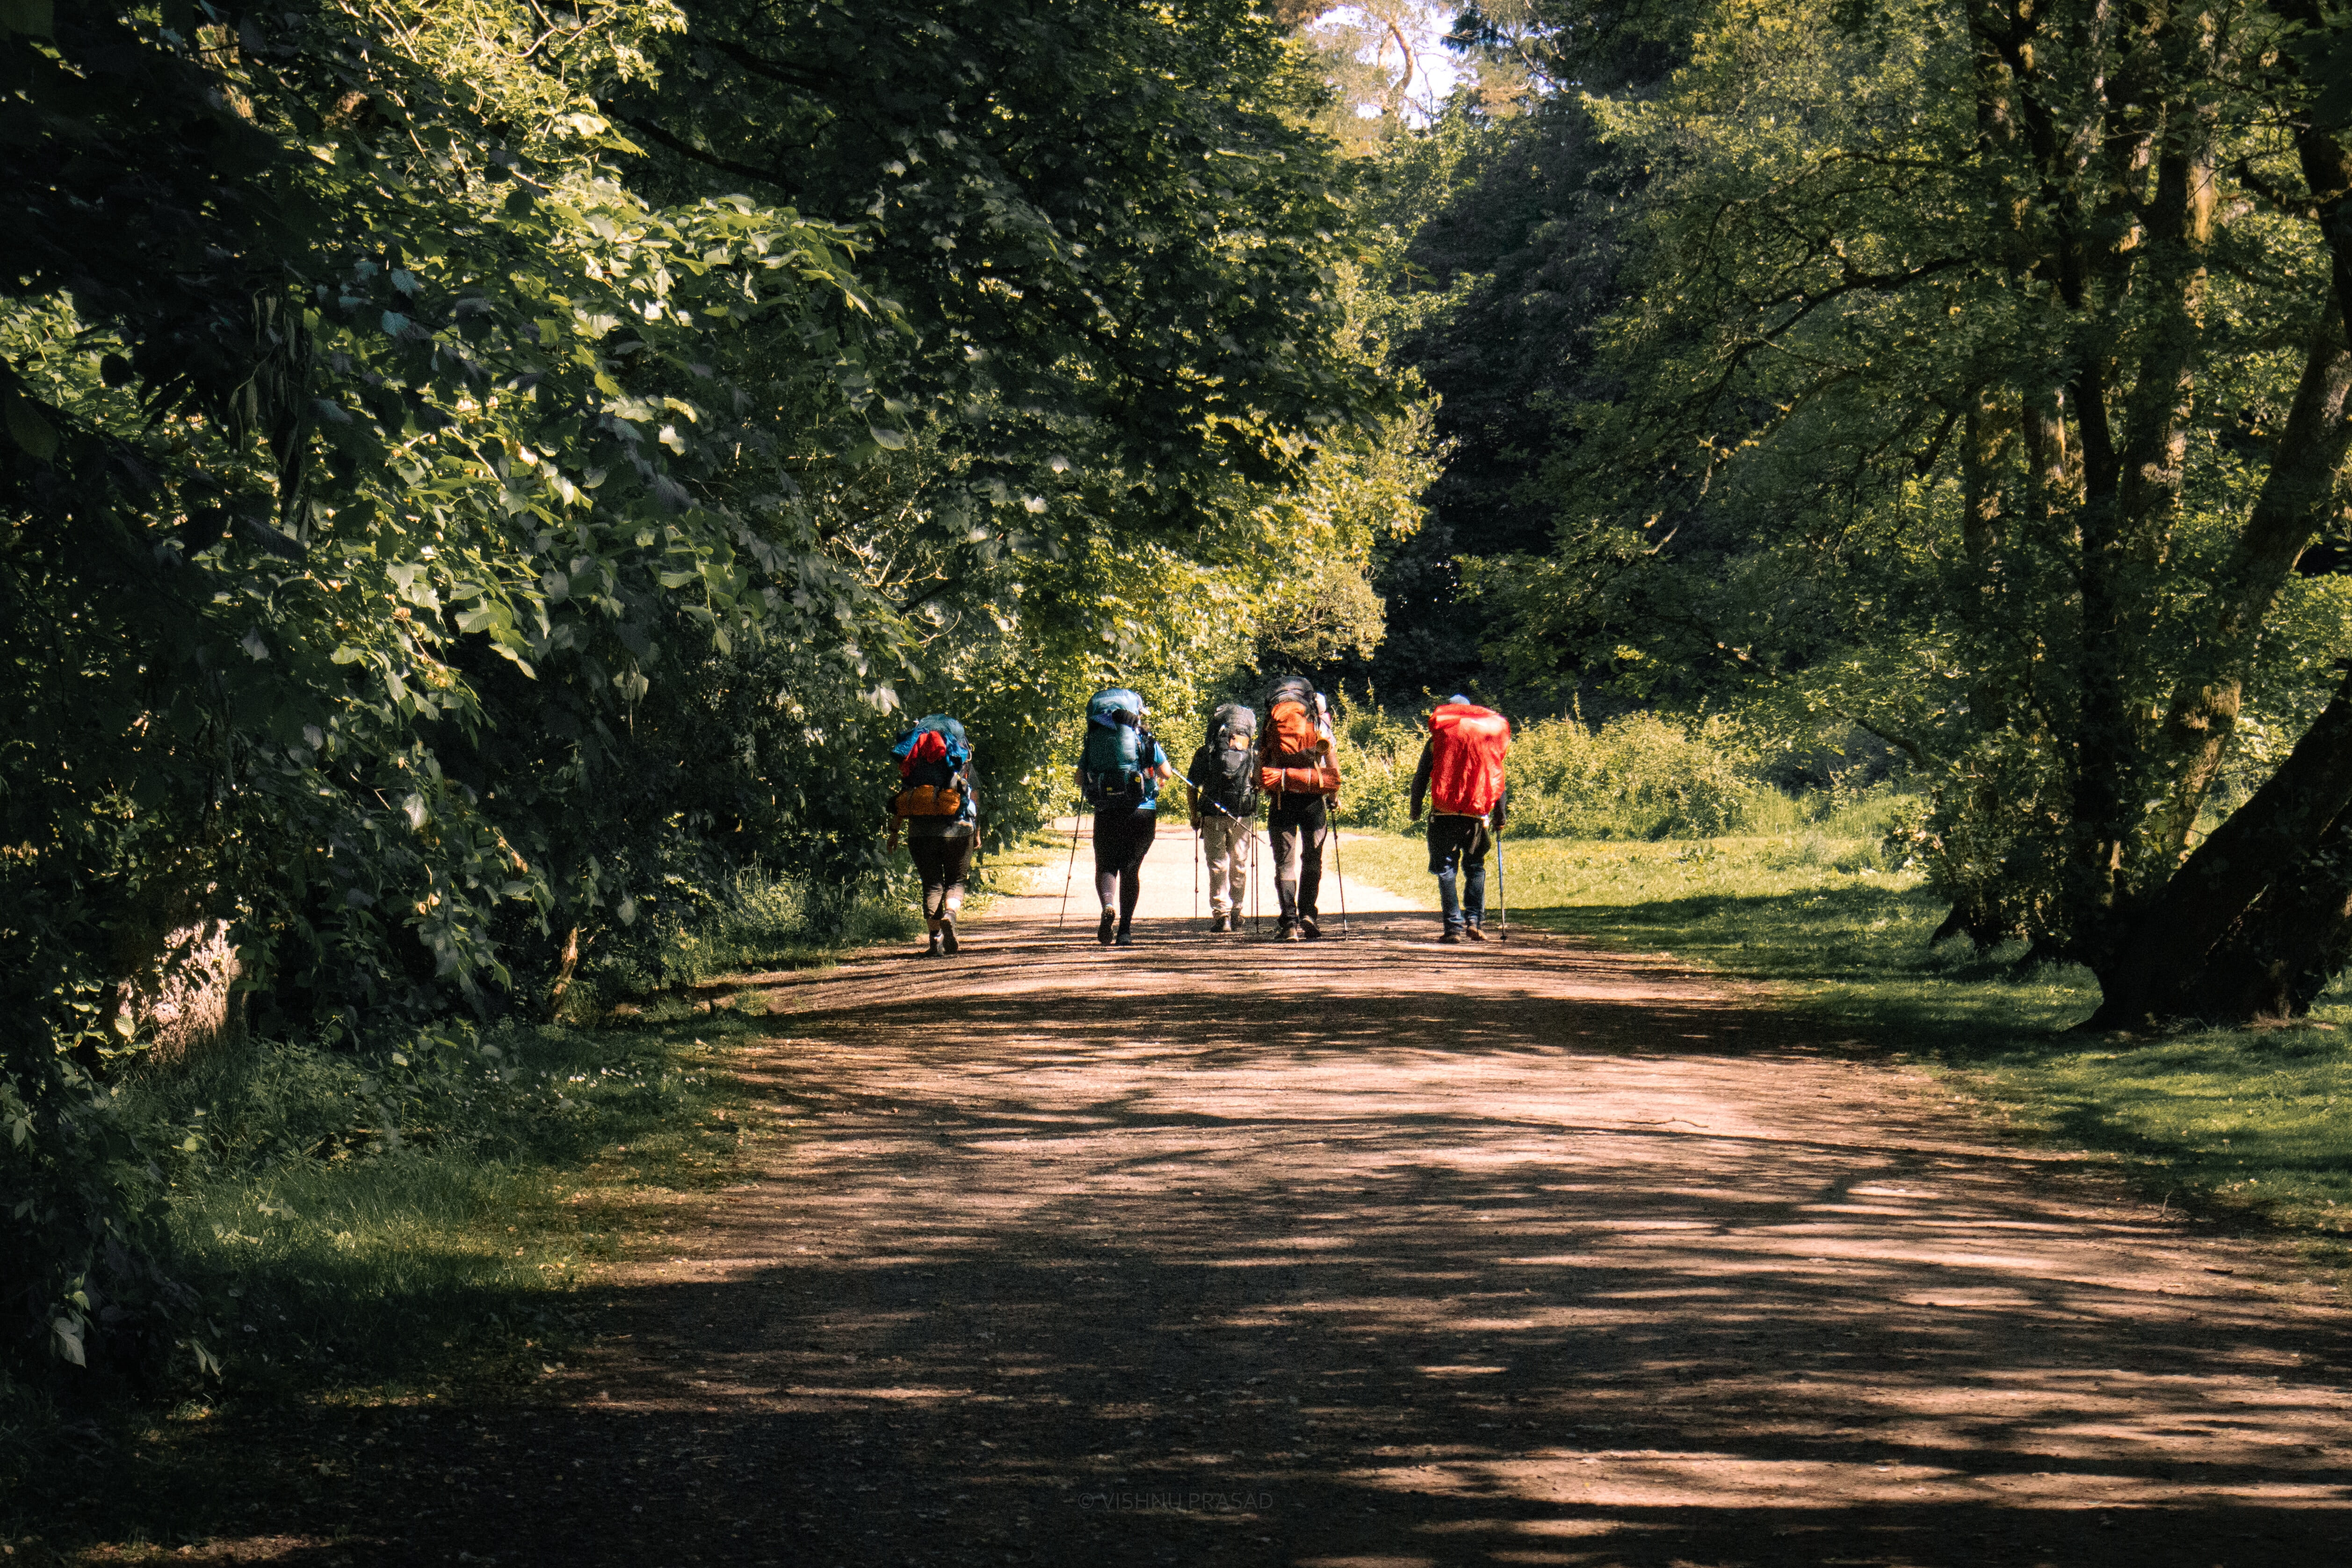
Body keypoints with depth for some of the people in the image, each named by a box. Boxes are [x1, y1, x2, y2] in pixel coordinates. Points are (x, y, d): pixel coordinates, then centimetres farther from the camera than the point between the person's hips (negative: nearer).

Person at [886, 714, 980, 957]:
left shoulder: (913, 757, 8)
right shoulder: (961, 756, 5)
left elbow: (901, 798, 7)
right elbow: (974, 796, 5)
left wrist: (894, 831, 13)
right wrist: (977, 832, 12)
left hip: (921, 830, 1)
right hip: (956, 828, -1)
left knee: (932, 884, 8)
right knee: (955, 881, 11)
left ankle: (936, 942, 2)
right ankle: (950, 915, -20)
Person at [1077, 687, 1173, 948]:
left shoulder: (1093, 740, 4)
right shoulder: (1144, 739, -1)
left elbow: (1080, 779, 11)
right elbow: (1166, 773, 7)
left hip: (1106, 815, 0)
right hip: (1141, 811, 0)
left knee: (1105, 866, 11)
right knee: (1131, 868, 12)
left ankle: (1109, 906, -21)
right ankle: (1125, 930, 9)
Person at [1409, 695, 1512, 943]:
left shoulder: (1438, 738, 6)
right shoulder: (1490, 737, 12)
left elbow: (1421, 776, 4)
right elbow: (1499, 778, 13)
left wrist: (1416, 808, 12)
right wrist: (1500, 814, 19)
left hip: (1445, 813, -2)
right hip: (1478, 815, 2)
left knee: (1447, 869, 1)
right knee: (1475, 867, 14)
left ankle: (1453, 925, -6)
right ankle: (1474, 920, 0)